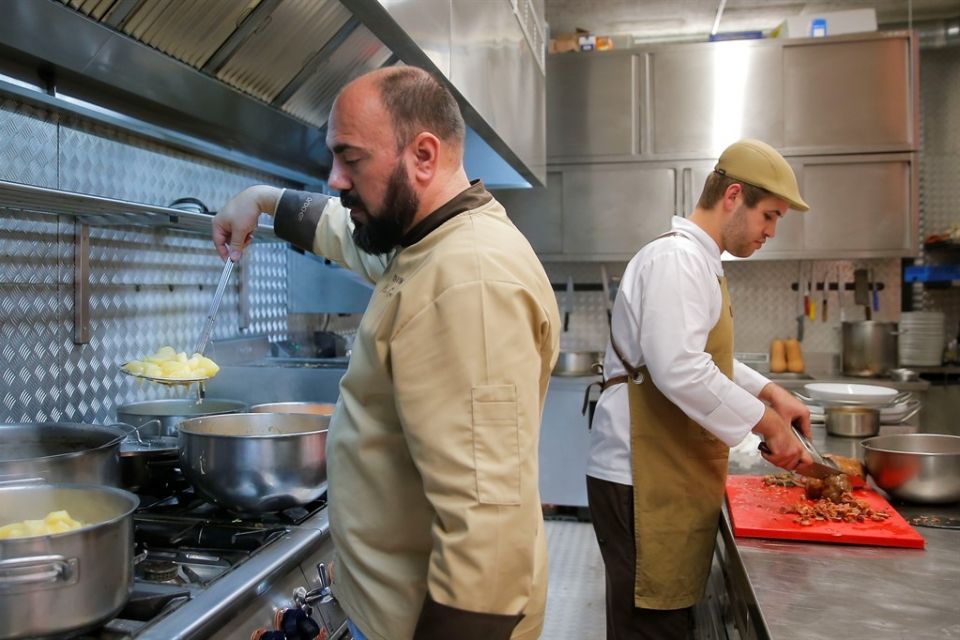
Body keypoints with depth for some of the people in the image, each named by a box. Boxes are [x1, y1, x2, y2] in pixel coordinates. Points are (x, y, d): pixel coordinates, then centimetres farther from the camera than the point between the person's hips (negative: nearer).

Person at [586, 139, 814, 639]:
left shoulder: (697, 259, 17)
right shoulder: (676, 257, -17)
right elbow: (680, 372, -28)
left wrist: (769, 391, 16)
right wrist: (767, 422, -17)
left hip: (670, 477, 10)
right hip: (643, 483, -10)